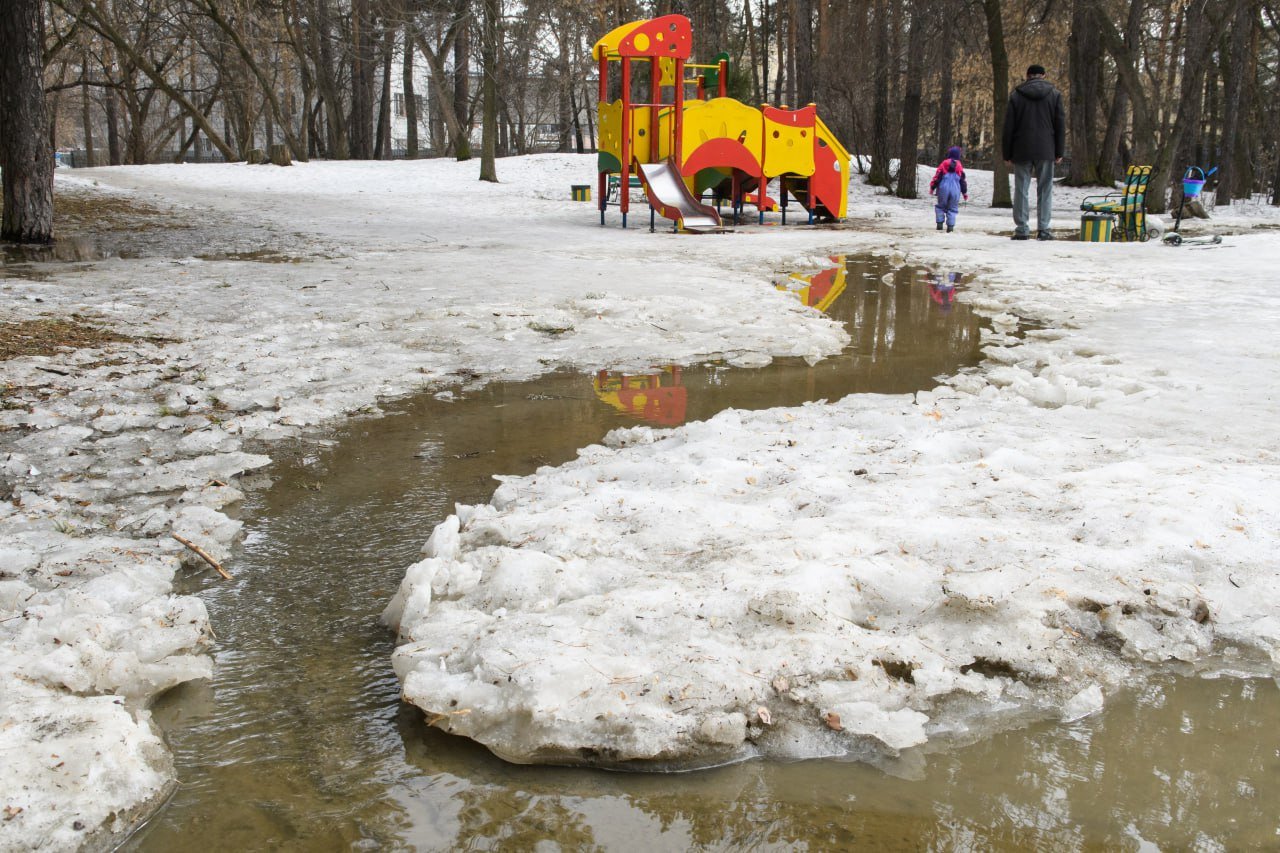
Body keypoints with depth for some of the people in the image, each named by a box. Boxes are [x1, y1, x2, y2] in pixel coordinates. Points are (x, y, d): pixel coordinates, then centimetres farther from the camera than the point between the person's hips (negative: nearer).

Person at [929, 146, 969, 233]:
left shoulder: (944, 164, -1)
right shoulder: (959, 166, 5)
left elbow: (937, 176, -1)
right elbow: (963, 180, 9)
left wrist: (932, 187, 7)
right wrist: (965, 192, 18)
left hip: (943, 189, -1)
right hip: (955, 191, 1)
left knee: (940, 206, 14)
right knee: (952, 209, 8)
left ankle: (940, 223, 5)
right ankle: (950, 226, -2)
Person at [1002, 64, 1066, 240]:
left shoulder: (1016, 95, 3)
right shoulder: (1054, 94, 5)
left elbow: (1008, 127, 3)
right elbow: (1060, 125, 4)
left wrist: (1007, 154, 8)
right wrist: (1059, 152, 8)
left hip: (1022, 151, 0)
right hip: (1046, 151, 0)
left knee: (1021, 190, 3)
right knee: (1045, 189, 4)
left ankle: (1022, 229, -1)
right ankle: (1043, 229, -1)